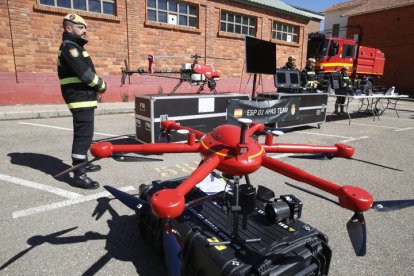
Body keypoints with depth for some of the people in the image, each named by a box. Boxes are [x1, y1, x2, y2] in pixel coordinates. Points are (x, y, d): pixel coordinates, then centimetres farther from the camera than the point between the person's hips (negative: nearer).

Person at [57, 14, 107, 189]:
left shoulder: (74, 46, 22)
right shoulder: (69, 46, -10)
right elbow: (84, 73, -21)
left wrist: (95, 87, 5)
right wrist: (101, 85, -6)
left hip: (83, 97, 11)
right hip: (81, 99, -11)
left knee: (84, 134, 20)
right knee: (83, 136, -12)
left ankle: (82, 163, 34)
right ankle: (79, 175, -10)